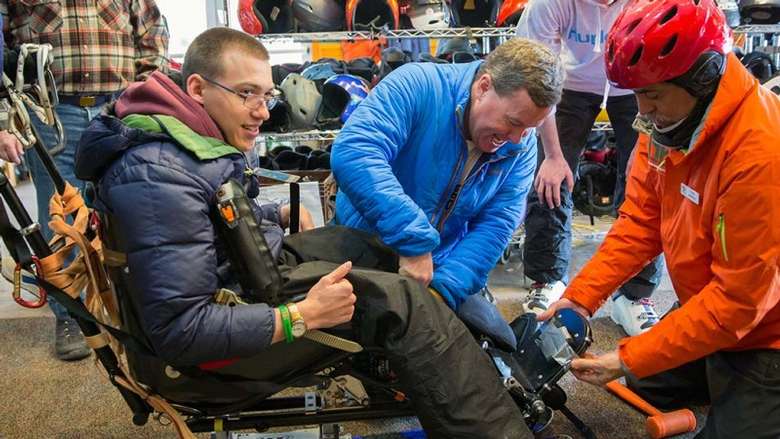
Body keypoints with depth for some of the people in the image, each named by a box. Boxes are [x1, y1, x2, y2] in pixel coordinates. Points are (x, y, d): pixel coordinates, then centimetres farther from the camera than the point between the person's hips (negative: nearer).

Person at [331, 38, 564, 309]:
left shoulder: (522, 145, -6)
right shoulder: (417, 86, -22)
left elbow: (495, 225, -11)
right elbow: (353, 154, -36)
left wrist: (445, 289, -27)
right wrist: (415, 243, -39)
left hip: (442, 269, 4)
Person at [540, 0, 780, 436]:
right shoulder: (673, 118, -9)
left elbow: (738, 298, -29)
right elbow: (640, 222, -4)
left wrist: (630, 359, -25)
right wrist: (580, 296, -12)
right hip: (707, 306, 8)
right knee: (645, 385, 18)